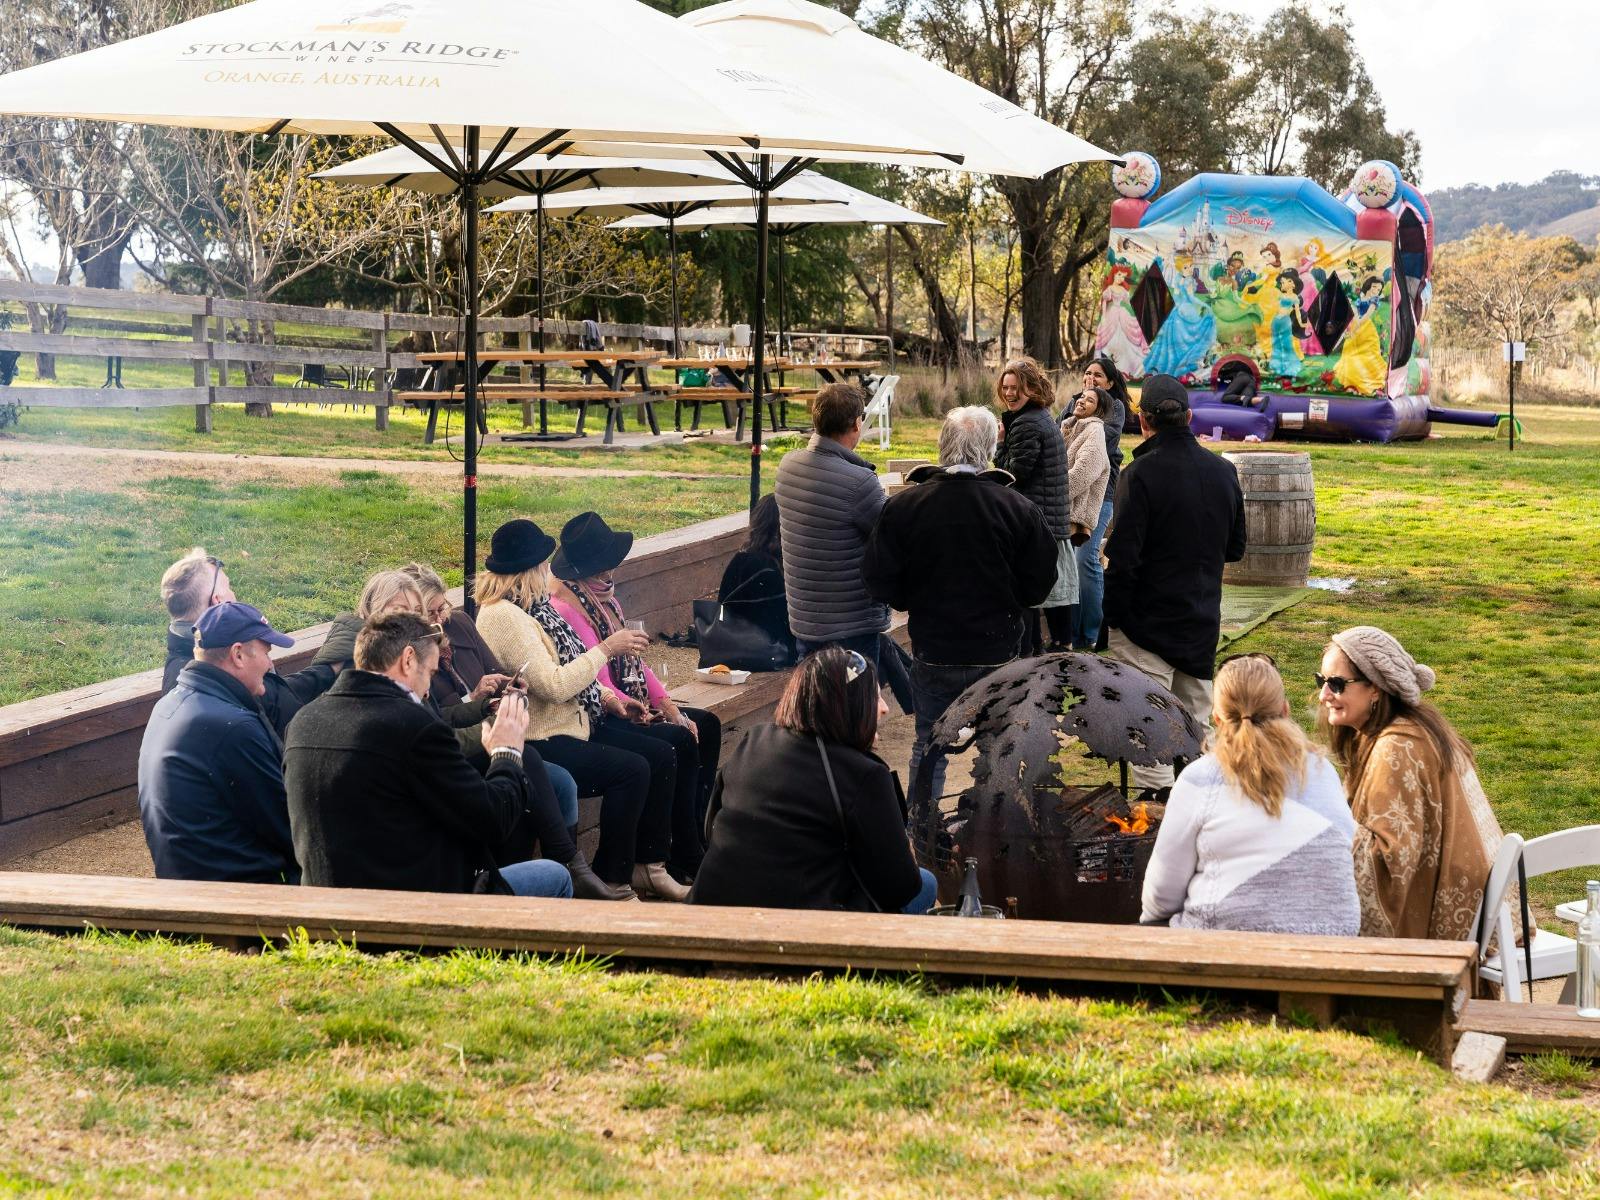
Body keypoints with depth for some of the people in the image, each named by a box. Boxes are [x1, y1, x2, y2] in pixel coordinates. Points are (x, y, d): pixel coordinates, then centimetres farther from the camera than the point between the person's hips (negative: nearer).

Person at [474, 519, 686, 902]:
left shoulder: (531, 606, 11)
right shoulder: (502, 616, -21)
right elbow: (554, 686, -25)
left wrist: (604, 696, 9)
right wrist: (606, 649, -19)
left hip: (574, 722, 10)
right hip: (539, 741, -10)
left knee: (659, 754, 3)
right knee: (631, 769, -22)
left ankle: (648, 866, 8)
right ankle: (611, 881, -11)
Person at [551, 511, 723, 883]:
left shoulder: (606, 599, 13)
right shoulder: (568, 608, -18)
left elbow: (637, 660, 14)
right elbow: (599, 685, -20)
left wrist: (668, 705, 3)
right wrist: (632, 710, -18)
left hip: (635, 708, 10)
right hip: (600, 720, -10)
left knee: (706, 725, 2)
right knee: (680, 743, -22)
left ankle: (693, 840, 7)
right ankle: (685, 858, -11)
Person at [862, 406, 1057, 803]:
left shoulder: (903, 507, -12)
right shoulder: (1019, 509, -13)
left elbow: (880, 581, -8)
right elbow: (1039, 585, -7)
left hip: (932, 651, 0)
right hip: (998, 652, 0)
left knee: (928, 749, 16)